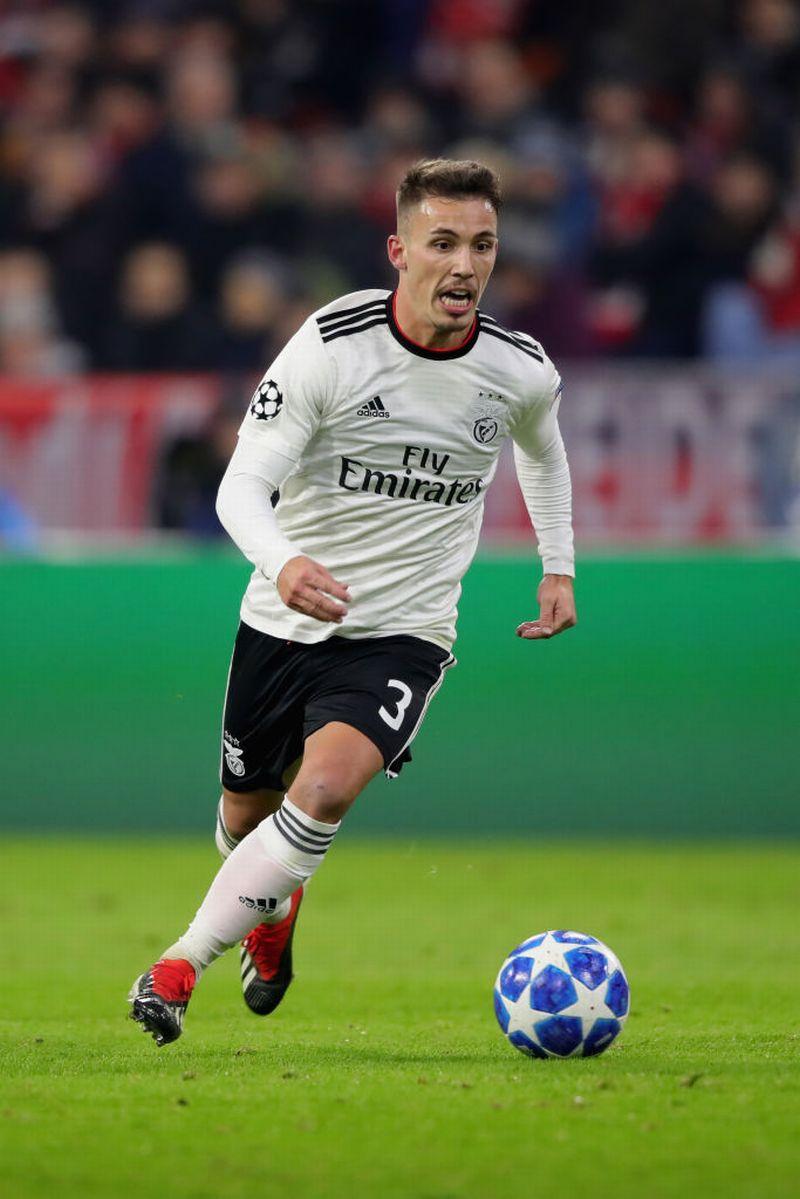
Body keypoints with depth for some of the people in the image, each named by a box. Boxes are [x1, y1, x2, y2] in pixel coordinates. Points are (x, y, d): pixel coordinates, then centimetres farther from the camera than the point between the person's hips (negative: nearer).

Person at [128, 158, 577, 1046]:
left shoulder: (521, 372, -6)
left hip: (402, 634, 0)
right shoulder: (330, 346, -16)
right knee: (246, 819, 16)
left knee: (326, 788, -27)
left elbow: (542, 450, 21)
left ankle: (181, 964, -17)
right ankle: (274, 908, 53)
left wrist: (559, 568, 18)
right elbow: (242, 483, -20)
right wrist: (281, 563, -40)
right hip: (283, 625, 0)